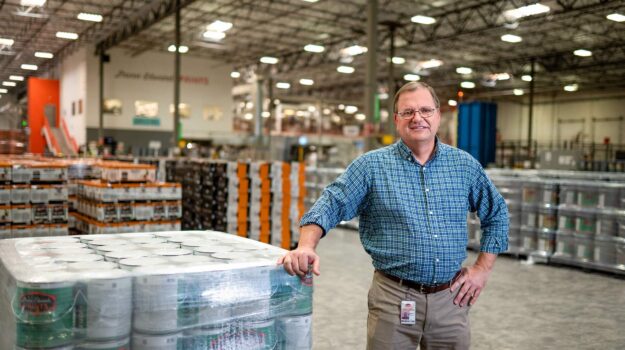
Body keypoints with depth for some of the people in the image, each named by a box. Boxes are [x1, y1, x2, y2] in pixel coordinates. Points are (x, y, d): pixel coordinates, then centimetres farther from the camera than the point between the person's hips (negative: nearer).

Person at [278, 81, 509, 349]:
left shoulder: (465, 165, 6)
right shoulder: (371, 165, -2)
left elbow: (496, 214, 15)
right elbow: (331, 204, -9)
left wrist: (483, 268, 7)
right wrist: (307, 246, -27)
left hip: (451, 298, 3)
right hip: (394, 298, -2)